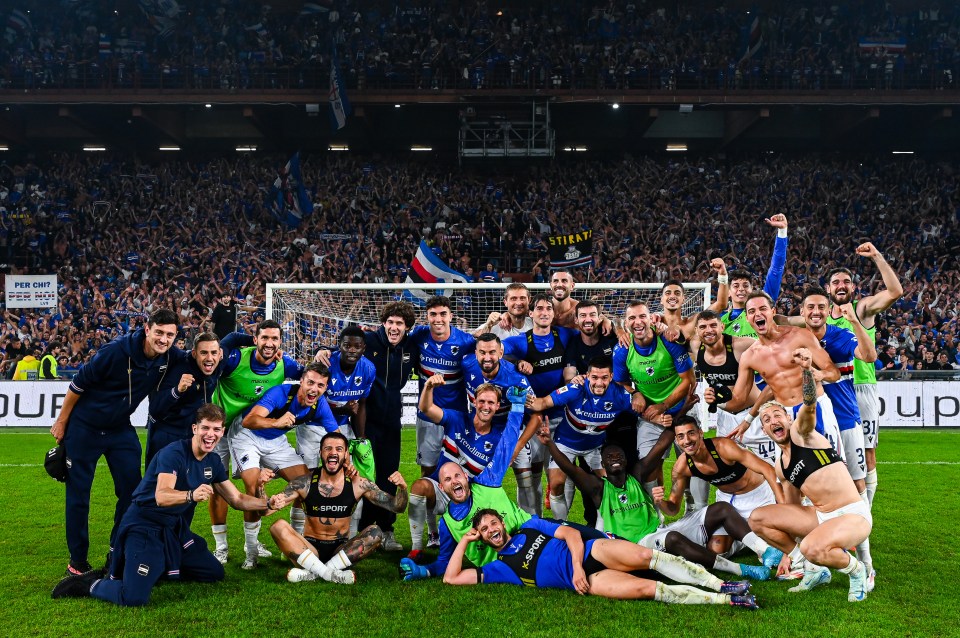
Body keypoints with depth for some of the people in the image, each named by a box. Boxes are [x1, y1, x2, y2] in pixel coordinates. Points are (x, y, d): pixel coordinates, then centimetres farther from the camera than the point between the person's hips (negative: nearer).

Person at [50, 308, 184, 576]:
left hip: (120, 429, 5)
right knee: (78, 493, 4)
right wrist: (61, 421, -6)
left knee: (132, 489, 1)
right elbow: (78, 384, -15)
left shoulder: (170, 358, -13)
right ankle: (77, 560, 18)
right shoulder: (116, 351, -26)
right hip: (84, 428, -4)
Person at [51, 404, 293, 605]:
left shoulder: (213, 462, 3)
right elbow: (162, 496, -35)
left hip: (176, 530, 8)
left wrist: (267, 503, -9)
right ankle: (93, 584, 6)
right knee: (134, 599, -23)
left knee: (215, 573, 11)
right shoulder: (174, 453, -20)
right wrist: (191, 495, -54)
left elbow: (237, 500, 8)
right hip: (144, 528, -8)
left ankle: (159, 568, 22)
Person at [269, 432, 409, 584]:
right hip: (309, 550, 0)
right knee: (279, 526, -25)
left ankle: (313, 573, -25)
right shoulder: (305, 483, -5)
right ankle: (329, 573, -28)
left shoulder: (358, 484, -5)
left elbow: (397, 506, -5)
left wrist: (402, 488, -26)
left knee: (375, 533, -25)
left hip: (341, 550, 1)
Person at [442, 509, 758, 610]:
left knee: (646, 556, -26)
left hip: (591, 550, 2)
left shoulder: (529, 527, 16)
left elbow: (571, 533, 7)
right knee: (645, 588, -23)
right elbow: (451, 578, 6)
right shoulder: (500, 567, 12)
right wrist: (465, 540, 7)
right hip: (582, 580, -2)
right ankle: (725, 599, -23)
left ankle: (722, 587, -20)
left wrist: (577, 564, -9)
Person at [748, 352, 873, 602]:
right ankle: (815, 569, 9)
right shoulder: (781, 467, 13)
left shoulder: (801, 433, -6)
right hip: (819, 516, 8)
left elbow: (809, 404, -28)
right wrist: (788, 552, 19)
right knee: (757, 519, -2)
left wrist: (807, 370, -47)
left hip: (854, 515, -8)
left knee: (812, 548, -34)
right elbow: (793, 507, 20)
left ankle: (856, 570, 1)